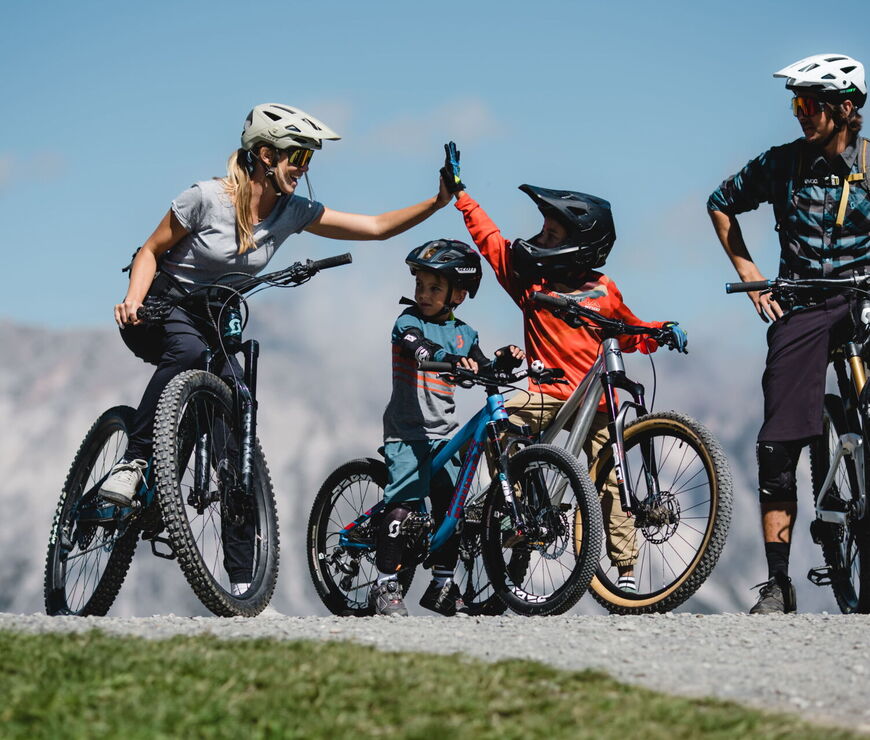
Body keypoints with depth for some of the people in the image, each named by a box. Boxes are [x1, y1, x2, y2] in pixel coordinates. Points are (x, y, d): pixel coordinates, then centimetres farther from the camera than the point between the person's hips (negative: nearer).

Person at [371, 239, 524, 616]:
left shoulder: (463, 334, 10)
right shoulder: (409, 321, -5)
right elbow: (422, 348, -26)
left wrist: (504, 359, -18)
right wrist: (453, 359, -45)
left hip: (444, 433, 5)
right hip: (406, 432, -5)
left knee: (450, 507, 4)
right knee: (402, 506, -12)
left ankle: (442, 585, 15)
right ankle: (386, 584, -5)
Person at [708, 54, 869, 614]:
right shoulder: (782, 164, 1)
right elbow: (721, 204, 17)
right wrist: (750, 274, 9)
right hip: (802, 309, 2)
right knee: (777, 447, -6)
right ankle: (778, 583, 1)